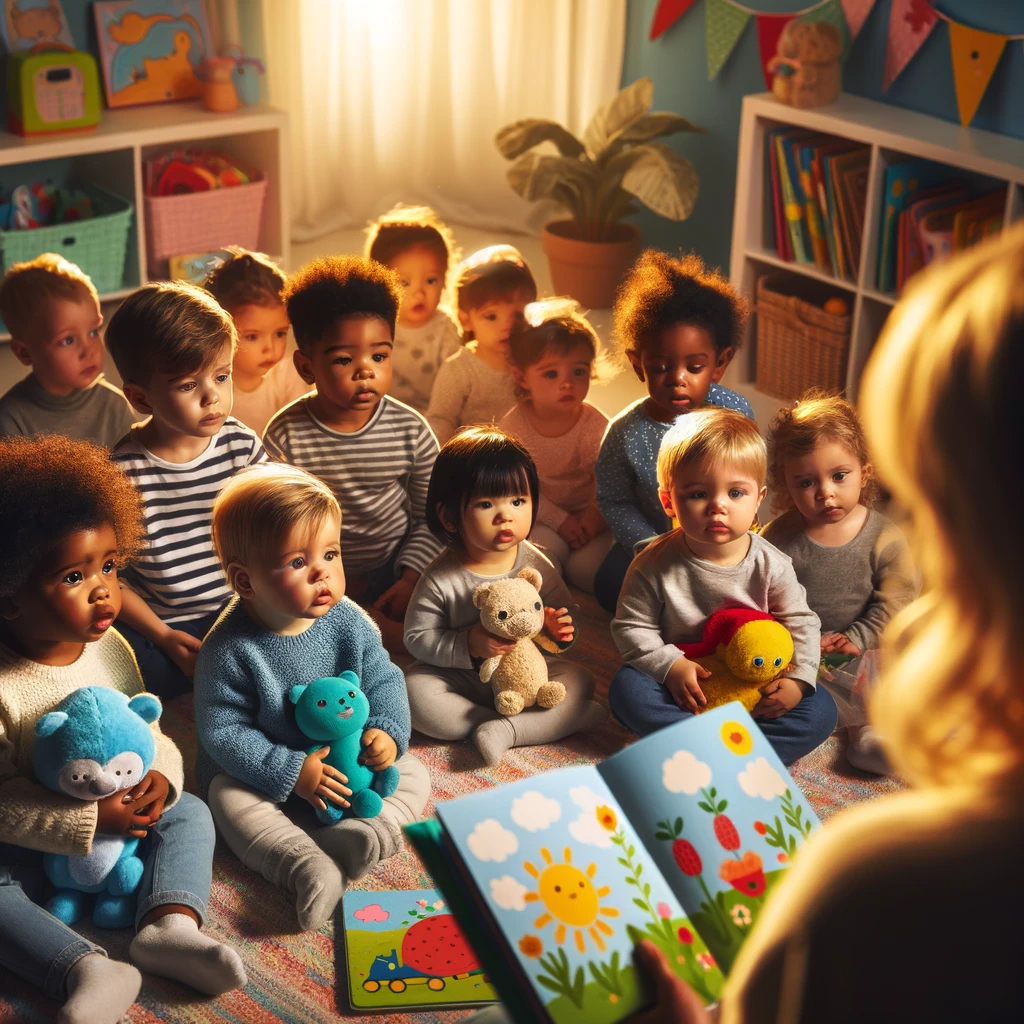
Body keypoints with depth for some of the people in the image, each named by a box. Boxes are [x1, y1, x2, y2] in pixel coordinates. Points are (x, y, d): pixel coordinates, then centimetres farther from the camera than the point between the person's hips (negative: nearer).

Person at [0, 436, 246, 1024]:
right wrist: (87, 820, -30)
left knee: (189, 814, -8)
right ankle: (87, 972, -37)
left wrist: (161, 775, -17)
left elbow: (147, 728, 5)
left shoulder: (111, 649, -7)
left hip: (122, 811, 5)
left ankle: (170, 925, -26)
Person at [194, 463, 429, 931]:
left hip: (348, 760, 4)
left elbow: (384, 681, 1)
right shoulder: (229, 648, -23)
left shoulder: (348, 622, -11)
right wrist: (291, 772, -26)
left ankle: (361, 838, -33)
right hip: (269, 773, -4)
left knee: (412, 773, -10)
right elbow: (223, 731, -20)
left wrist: (387, 732, -19)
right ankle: (309, 868, -43)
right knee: (228, 798, -31)